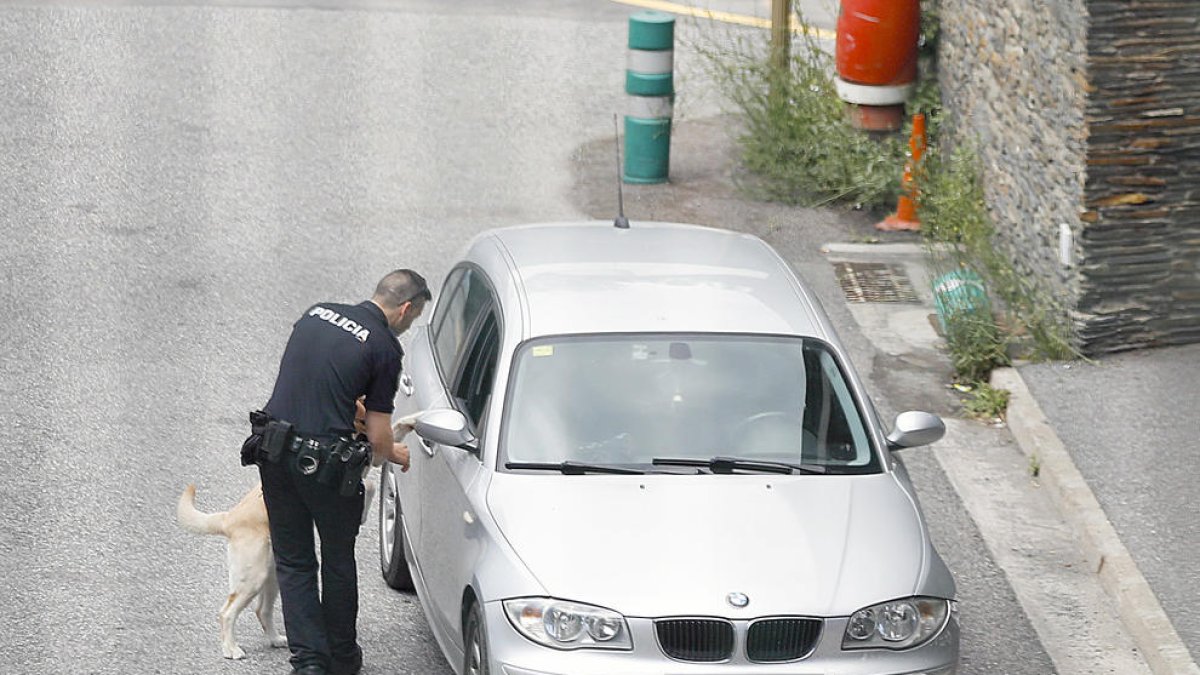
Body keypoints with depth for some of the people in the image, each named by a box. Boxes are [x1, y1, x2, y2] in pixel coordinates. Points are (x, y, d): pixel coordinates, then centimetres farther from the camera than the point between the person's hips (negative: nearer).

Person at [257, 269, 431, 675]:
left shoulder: (316, 314, 9)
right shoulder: (385, 348, -8)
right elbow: (378, 439, -5)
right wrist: (393, 455, 17)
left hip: (274, 454, 5)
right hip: (324, 458, -5)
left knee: (293, 562, 12)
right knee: (338, 561, 17)